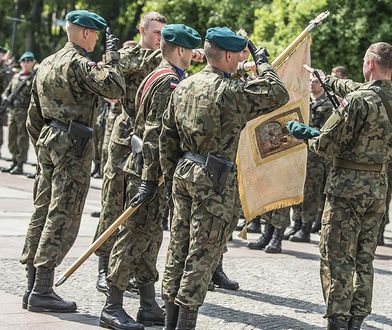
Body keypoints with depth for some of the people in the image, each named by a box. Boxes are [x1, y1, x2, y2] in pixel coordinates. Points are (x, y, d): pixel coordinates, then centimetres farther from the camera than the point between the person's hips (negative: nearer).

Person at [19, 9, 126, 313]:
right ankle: (42, 291, -9)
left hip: (48, 140, 9)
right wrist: (111, 56, -10)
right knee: (63, 218, -8)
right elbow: (115, 89, -22)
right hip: (73, 144, -9)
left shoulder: (47, 64, 17)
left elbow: (34, 115, 20)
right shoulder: (79, 64, -11)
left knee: (43, 213, 10)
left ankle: (33, 286, 13)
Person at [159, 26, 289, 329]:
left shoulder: (184, 86, 9)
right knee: (203, 253, -1)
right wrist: (264, 66, 3)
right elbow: (279, 95, -11)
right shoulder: (230, 91, -15)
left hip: (183, 172, 8)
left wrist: (169, 175, 19)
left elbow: (167, 136, 12)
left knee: (179, 247, 12)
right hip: (214, 179, -8)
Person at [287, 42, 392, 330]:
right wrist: (328, 80, 38)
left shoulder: (358, 101, -19)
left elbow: (328, 144, -16)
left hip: (348, 183, -7)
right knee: (364, 259, 14)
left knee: (337, 257, 0)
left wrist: (303, 133, 4)